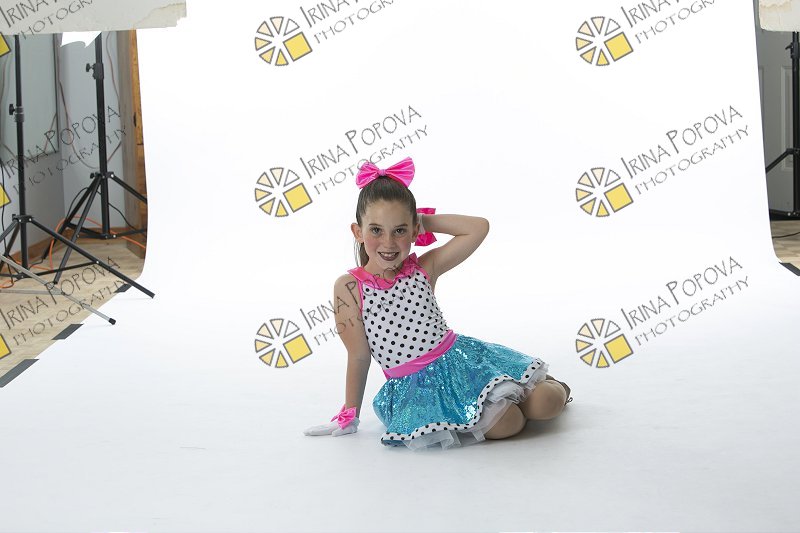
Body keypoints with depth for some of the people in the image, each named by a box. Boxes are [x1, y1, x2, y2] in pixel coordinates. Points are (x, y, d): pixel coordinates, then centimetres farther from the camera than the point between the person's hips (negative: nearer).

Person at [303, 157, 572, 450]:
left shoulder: (424, 268, -1)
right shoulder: (349, 287, -9)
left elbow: (479, 227, -4)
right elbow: (359, 356, -1)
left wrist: (426, 221, -2)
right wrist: (349, 415, 3)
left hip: (461, 358, 3)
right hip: (414, 387, -3)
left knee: (546, 404, -6)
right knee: (506, 424, -24)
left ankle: (552, 385, 30)